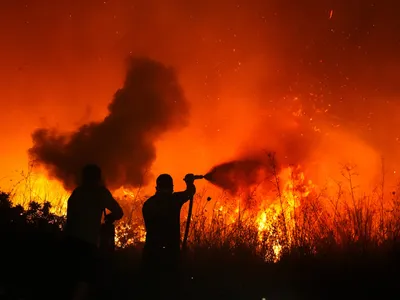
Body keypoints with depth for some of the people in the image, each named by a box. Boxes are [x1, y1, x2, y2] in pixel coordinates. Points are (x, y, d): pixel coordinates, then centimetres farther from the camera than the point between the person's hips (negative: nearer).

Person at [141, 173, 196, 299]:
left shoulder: (148, 203, 8)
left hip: (151, 251, 4)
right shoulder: (174, 199, -2)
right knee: (170, 290, 2)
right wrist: (190, 182, 40)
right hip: (170, 251, -4)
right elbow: (190, 191, 19)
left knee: (152, 289, 7)